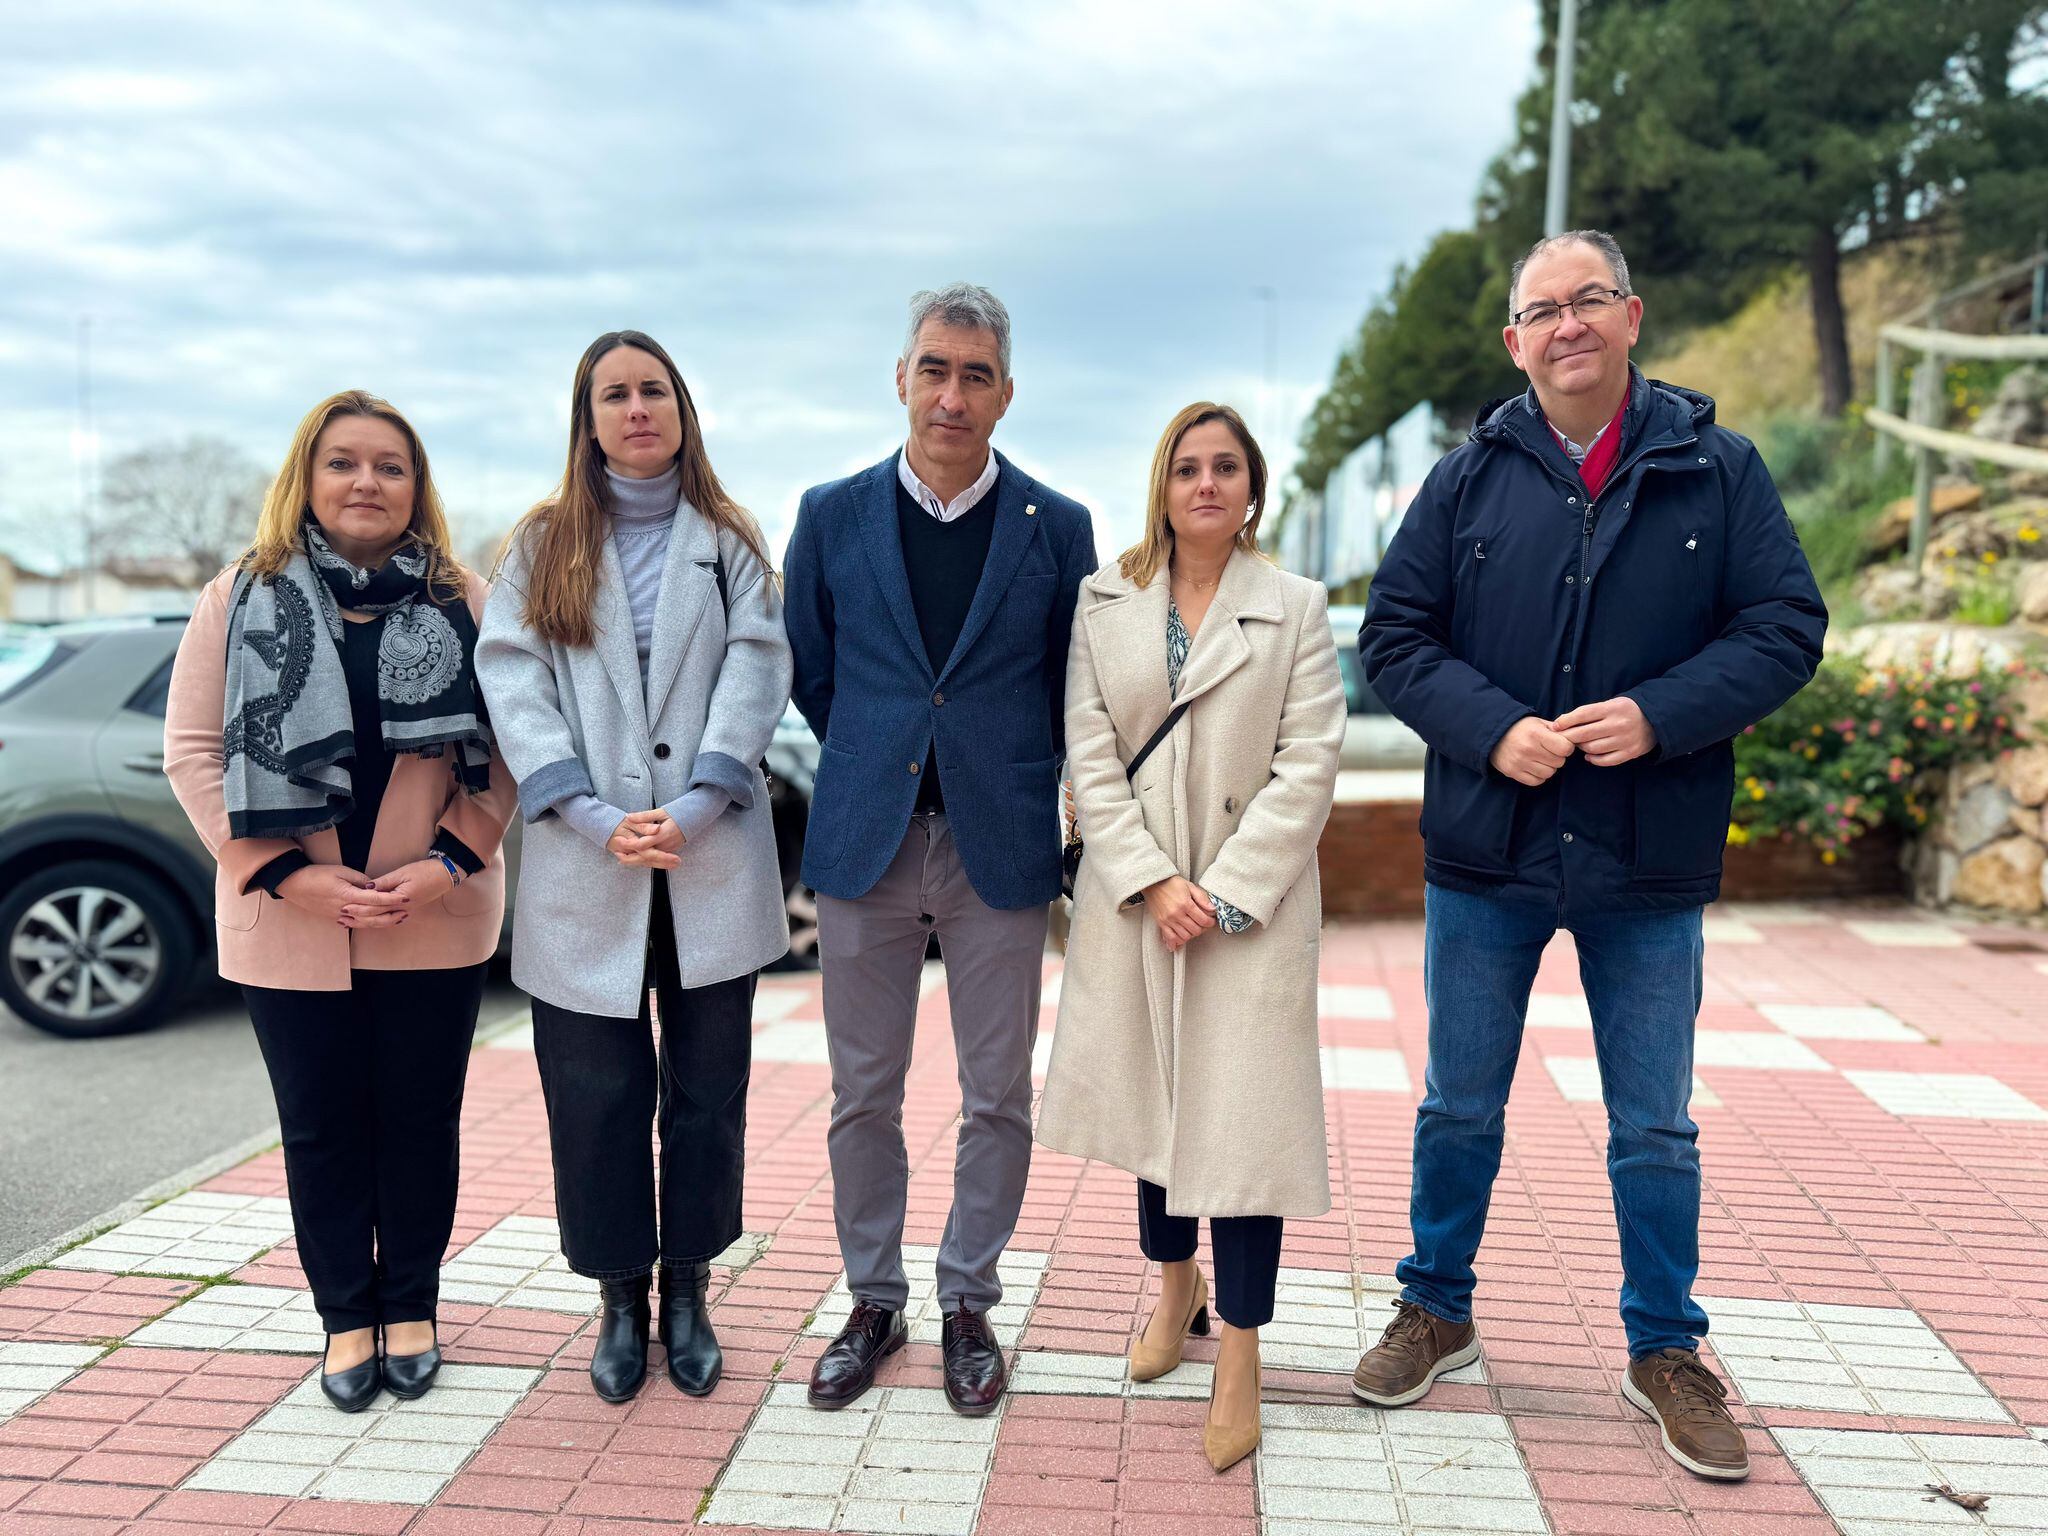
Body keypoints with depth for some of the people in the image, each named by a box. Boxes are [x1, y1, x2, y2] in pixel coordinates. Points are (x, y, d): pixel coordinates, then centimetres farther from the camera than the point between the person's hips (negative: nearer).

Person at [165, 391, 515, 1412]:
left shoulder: (464, 602, 3)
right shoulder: (241, 599, 3)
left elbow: (504, 746, 1)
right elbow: (192, 747, -1)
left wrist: (451, 859, -12)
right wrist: (285, 873, -11)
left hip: (434, 922, 0)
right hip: (289, 925, 0)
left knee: (420, 1118, 9)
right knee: (321, 1127, 10)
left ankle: (411, 1310, 27)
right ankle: (346, 1318, 26)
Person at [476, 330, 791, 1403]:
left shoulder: (728, 542, 10)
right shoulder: (543, 545, 10)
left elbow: (757, 669, -2)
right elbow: (511, 678, -1)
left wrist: (698, 805, -15)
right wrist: (593, 816, -14)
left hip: (712, 863, 0)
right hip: (585, 869, 0)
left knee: (707, 1086, 7)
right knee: (595, 1092, 4)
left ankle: (689, 1293, 23)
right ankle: (620, 1300, 22)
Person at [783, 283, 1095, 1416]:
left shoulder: (1056, 527, 1)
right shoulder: (832, 516, 4)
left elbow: (1072, 686, 10)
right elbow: (811, 674, 13)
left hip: (999, 847, 0)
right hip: (865, 845, 1)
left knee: (997, 1099, 7)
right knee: (862, 1096, 9)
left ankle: (969, 1303, 25)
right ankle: (873, 1300, 27)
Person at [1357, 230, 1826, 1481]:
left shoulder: (1716, 469, 0)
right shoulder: (1471, 477, 2)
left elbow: (1787, 628, -4)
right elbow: (1395, 634, 0)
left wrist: (1658, 712, -19)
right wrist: (1491, 725, -16)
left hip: (1650, 862, -1)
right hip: (1487, 854, 1)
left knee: (1656, 1128, 11)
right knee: (1460, 1108, 14)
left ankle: (1667, 1351, 31)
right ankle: (1437, 1311, 34)